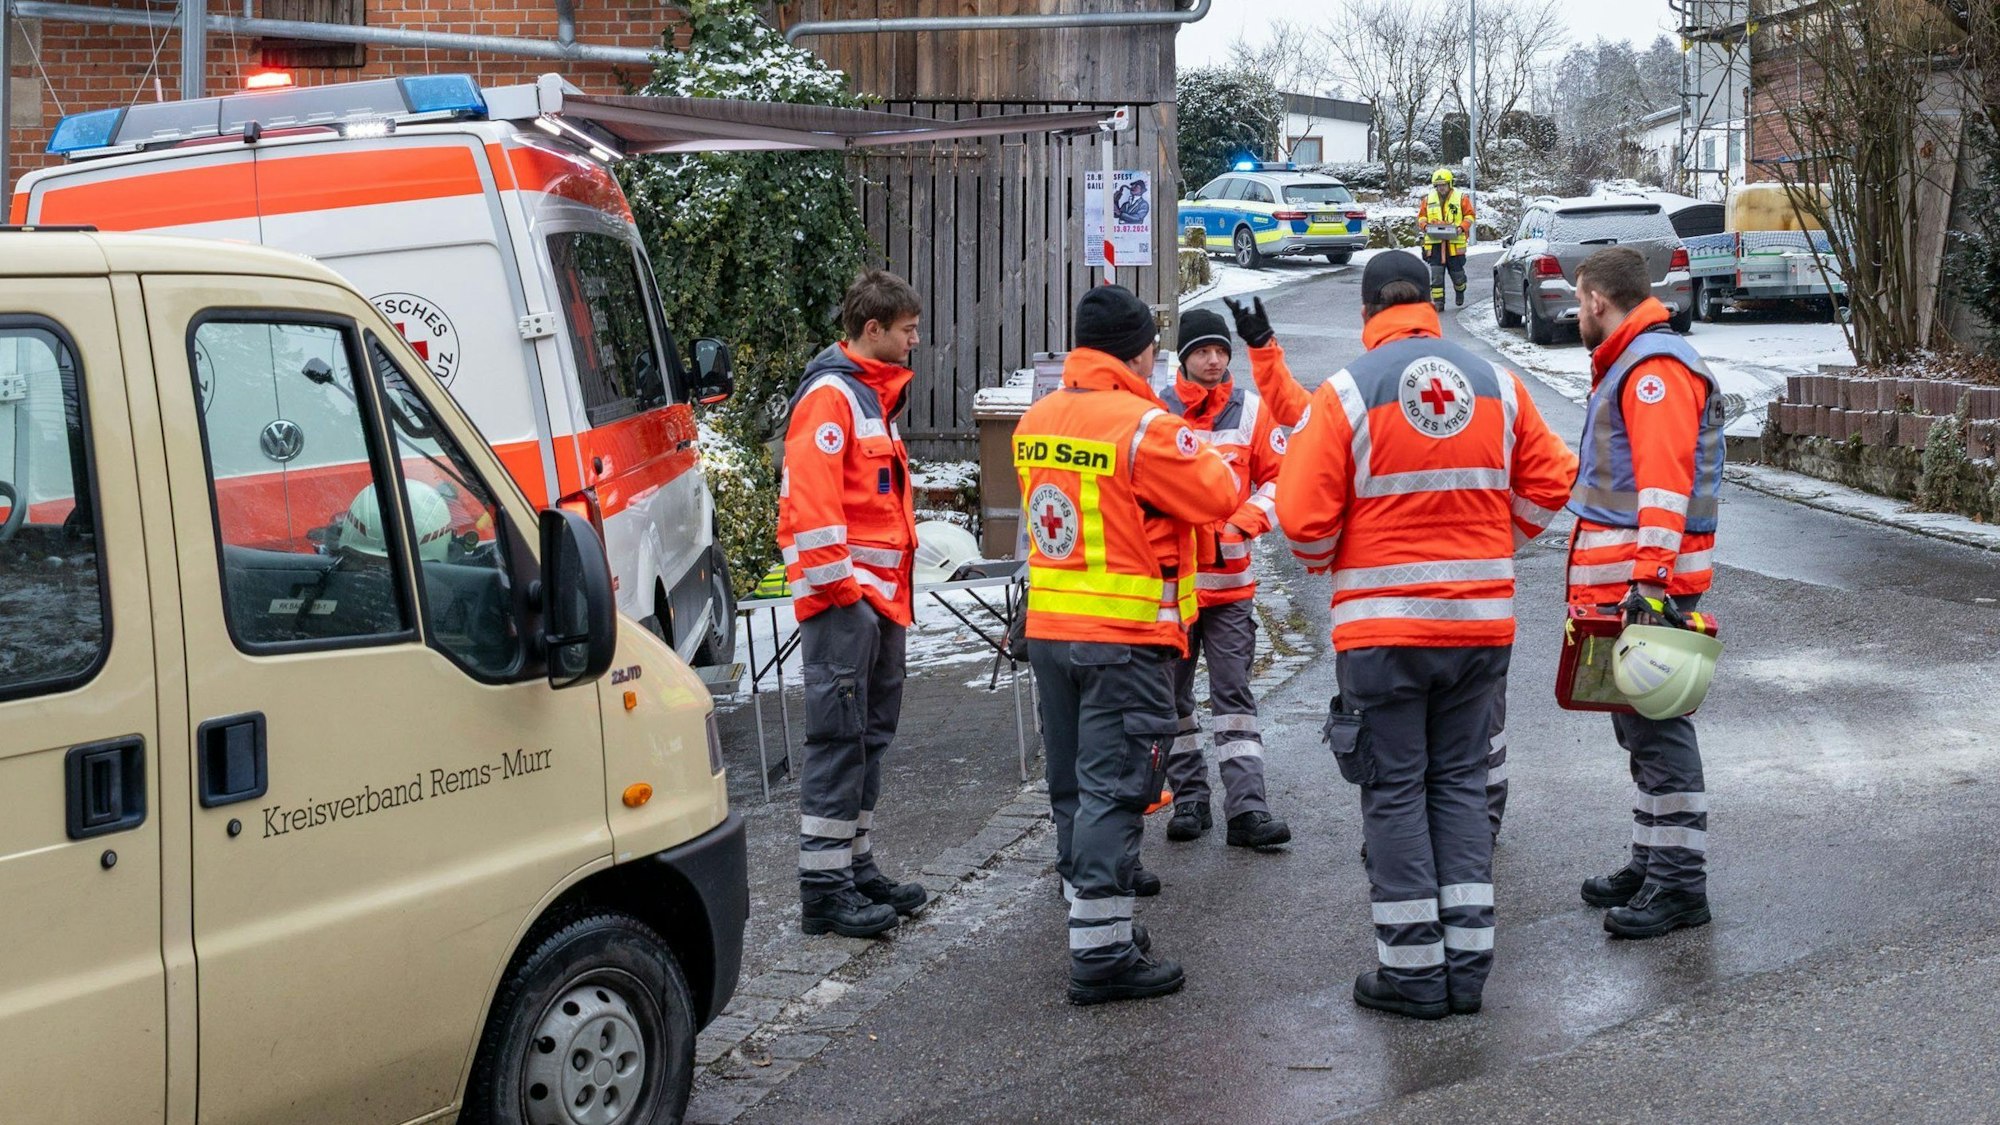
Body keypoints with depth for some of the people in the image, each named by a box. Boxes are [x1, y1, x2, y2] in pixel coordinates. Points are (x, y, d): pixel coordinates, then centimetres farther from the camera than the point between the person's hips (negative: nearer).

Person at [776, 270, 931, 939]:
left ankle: (857, 869, 23)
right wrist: (837, 582, -19)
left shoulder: (874, 396, 21)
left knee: (870, 736, 14)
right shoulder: (831, 394, -12)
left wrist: (887, 587, 19)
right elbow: (809, 496, -21)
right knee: (839, 738, -8)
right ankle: (823, 890, -5)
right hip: (844, 600, -10)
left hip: (879, 598, 10)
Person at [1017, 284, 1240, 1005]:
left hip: (1048, 627, 7)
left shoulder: (1036, 421, 7)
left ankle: (1089, 911, 28)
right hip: (1126, 635, -7)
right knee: (1114, 788, -4)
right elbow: (1217, 498, -10)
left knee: (1072, 783, 16)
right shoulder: (1146, 428, -16)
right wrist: (1197, 452, 8)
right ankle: (1102, 953, -3)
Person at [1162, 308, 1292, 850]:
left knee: (1234, 696, -3)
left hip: (1229, 579, 0)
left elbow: (1277, 479, 6)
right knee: (1173, 698, 8)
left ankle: (1247, 809, -5)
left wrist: (1244, 521, -9)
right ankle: (1189, 800, 20)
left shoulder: (1251, 410, 3)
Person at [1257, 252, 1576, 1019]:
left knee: (1395, 792, 4)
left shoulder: (1347, 393, -9)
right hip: (1483, 621, 4)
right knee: (1461, 784, 14)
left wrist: (1325, 561, 9)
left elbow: (1304, 517, -12)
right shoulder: (1497, 386, 5)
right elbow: (1546, 487, 10)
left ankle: (1413, 971, 7)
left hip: (1383, 624, -4)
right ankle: (1468, 962, 15)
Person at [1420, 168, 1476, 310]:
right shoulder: (1429, 199, 8)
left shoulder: (1461, 197, 1)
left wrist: (1462, 227, -13)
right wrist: (1425, 225, -6)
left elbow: (1470, 215, 4)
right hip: (1434, 243, 2)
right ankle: (1438, 302, 0)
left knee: (1457, 272, 9)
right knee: (1436, 273, -4)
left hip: (1455, 243, -2)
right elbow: (1421, 216, 15)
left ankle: (1461, 297, 35)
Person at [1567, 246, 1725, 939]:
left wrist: (1650, 578, -31)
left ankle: (1680, 886, -4)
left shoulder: (1656, 368, -13)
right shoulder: (1628, 366, 21)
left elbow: (1664, 480, -24)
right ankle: (1653, 864, 26)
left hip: (1648, 585, -11)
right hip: (1626, 585, 11)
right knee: (1640, 730, 16)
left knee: (1656, 730, -8)